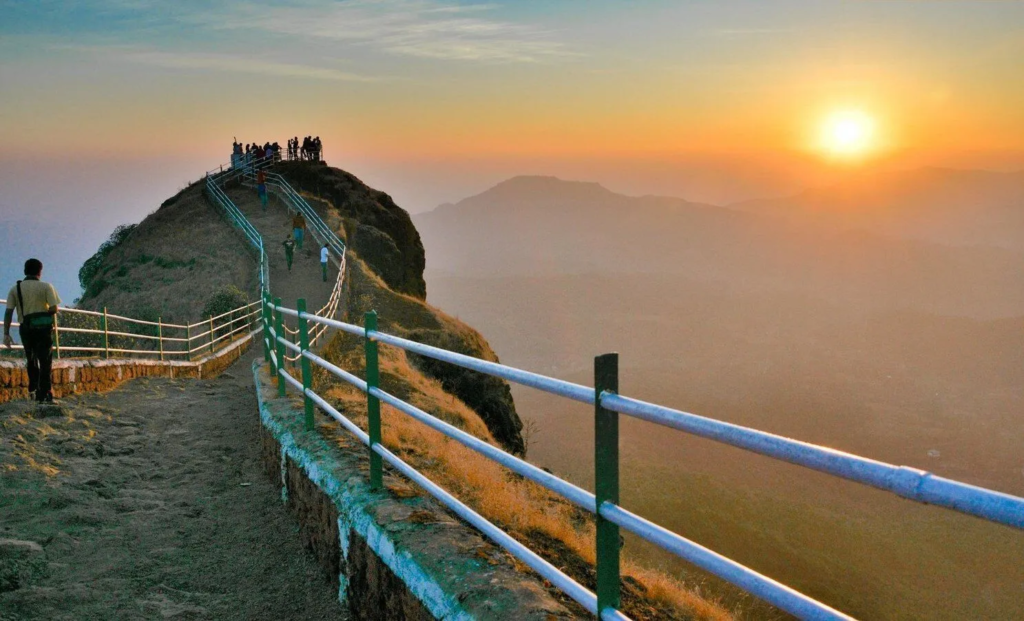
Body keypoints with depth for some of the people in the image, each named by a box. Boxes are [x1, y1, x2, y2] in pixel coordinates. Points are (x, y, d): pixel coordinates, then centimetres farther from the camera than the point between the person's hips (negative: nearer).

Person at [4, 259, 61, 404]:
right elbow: (54, 309, -11)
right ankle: (44, 394, -5)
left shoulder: (15, 289, 2)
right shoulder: (46, 287, -5)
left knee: (31, 359, 23)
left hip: (25, 328, 3)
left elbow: (8, 312, -3)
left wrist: (6, 333, -2)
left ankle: (34, 386, 28)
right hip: (43, 328, -3)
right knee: (45, 360, 2)